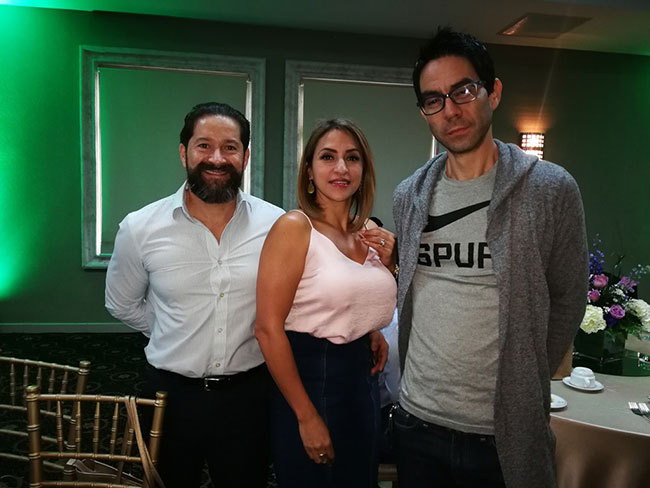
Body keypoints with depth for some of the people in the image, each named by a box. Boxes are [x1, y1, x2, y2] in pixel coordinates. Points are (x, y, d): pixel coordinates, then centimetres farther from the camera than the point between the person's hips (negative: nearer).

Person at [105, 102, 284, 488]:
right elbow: (123, 305, 8)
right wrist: (178, 339, 5)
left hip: (250, 393, 0)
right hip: (172, 392, 1)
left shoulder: (277, 225, -9)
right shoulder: (140, 228, -8)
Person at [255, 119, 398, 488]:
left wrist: (389, 263, 0)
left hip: (363, 377, 7)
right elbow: (268, 328, -18)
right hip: (310, 377, -7)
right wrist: (306, 417, -15)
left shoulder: (369, 234, 5)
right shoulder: (294, 226, -15)